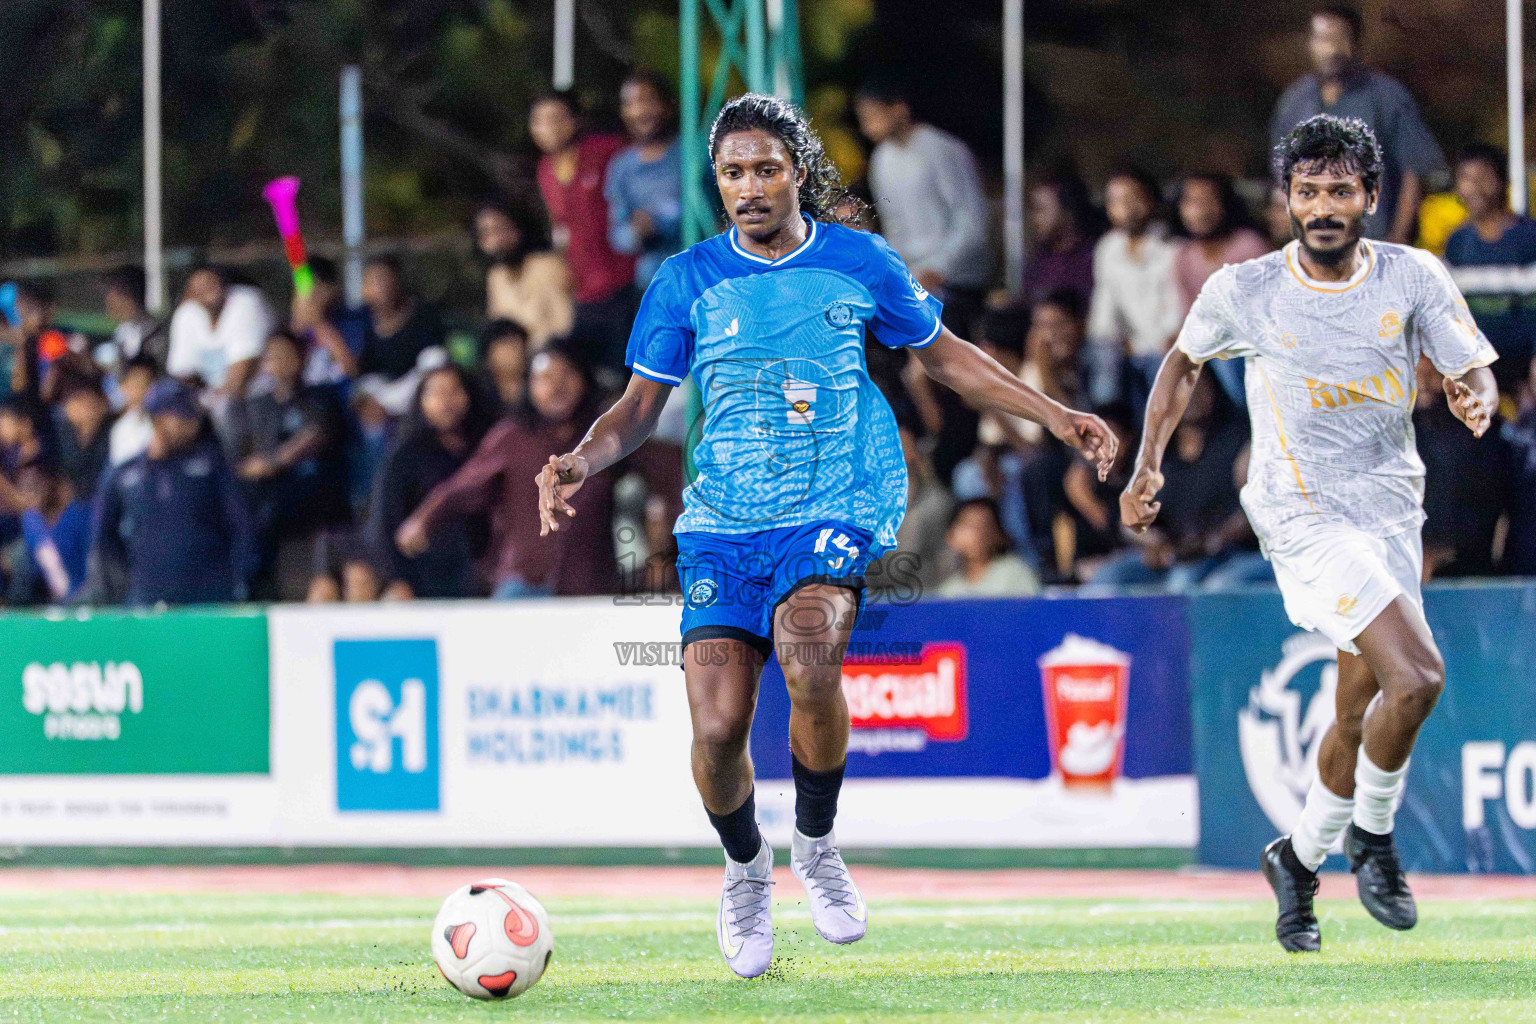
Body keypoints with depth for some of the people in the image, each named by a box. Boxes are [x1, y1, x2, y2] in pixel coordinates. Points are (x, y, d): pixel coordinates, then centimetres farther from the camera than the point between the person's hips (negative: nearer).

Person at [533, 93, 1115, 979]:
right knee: (718, 728, -13)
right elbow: (641, 408, 8)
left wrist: (1054, 414, 13)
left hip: (835, 512, -1)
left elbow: (945, 355, 18)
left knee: (807, 649, -33)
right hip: (723, 523, 1)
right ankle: (746, 871, 20)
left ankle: (818, 845, -7)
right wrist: (580, 461, -11)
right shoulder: (688, 281, 4)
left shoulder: (861, 263, 4)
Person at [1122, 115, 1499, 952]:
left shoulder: (1413, 278, -3)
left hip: (1391, 510, 4)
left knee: (1363, 714, 9)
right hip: (1301, 513, -4)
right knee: (1416, 676, -21)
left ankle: (1298, 860, 31)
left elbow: (1471, 371, -1)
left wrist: (1476, 401, -24)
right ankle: (1371, 835, 1)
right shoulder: (1243, 292, -7)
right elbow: (1185, 360, 12)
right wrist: (1148, 466, 7)